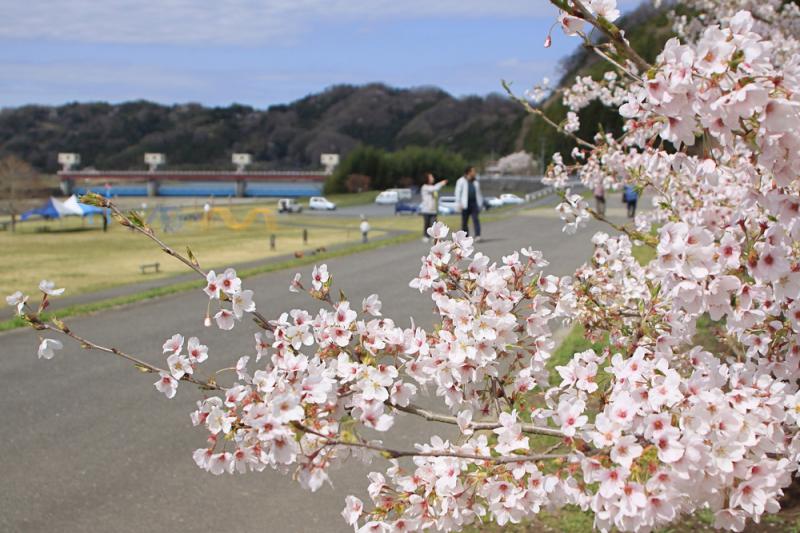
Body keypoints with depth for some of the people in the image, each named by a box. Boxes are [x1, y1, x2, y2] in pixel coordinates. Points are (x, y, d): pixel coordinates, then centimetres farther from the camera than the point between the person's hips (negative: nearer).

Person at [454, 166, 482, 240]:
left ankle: (477, 236, -24)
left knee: (476, 219, -14)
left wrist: (480, 203, 19)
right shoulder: (461, 181, 0)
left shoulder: (475, 181, 14)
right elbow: (458, 192, -3)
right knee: (464, 222, 4)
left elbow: (478, 193, 22)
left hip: (474, 203, 2)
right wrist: (458, 204, -11)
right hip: (465, 204, -2)